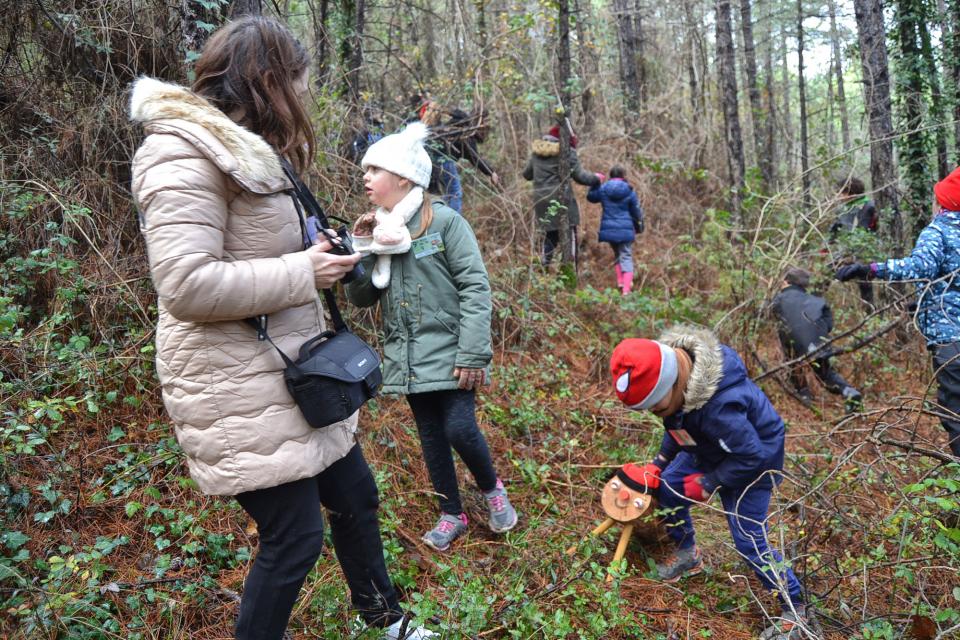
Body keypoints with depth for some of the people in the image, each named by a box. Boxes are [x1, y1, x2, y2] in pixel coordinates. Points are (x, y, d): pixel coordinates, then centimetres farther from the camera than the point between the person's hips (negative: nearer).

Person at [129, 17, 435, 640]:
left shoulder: (248, 150, 13)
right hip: (240, 391, -10)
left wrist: (318, 251, 7)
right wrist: (302, 273, -20)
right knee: (295, 537, 0)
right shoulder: (184, 154, -18)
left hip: (296, 373, 10)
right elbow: (186, 285, -27)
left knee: (355, 495, 21)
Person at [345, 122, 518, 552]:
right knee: (431, 437, 12)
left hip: (447, 352, -5)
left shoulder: (444, 221, -10)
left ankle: (492, 489, 23)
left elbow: (476, 289, -12)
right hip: (407, 357, 5)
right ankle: (451, 516, 29)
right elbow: (360, 298, 7)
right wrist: (360, 249, -8)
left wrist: (473, 355, -17)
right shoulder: (377, 229, 6)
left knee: (460, 429, -9)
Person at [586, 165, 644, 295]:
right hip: (625, 229, -3)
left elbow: (590, 197, 19)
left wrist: (595, 182, 26)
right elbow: (636, 211, 6)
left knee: (617, 255, 23)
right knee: (626, 257, -3)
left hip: (609, 229, 3)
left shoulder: (603, 189, 0)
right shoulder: (629, 191, -3)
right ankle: (626, 288, -16)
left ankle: (620, 282, 19)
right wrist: (639, 226, 21)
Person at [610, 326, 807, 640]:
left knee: (749, 541, -5)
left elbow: (751, 457, -31)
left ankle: (794, 609, 17)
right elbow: (677, 425, 3)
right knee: (667, 488, 10)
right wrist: (659, 463, 2)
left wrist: (707, 485, -20)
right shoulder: (668, 367, -18)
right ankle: (687, 554, 34)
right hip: (709, 448, 8)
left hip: (753, 459, -8)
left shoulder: (719, 405, -45)